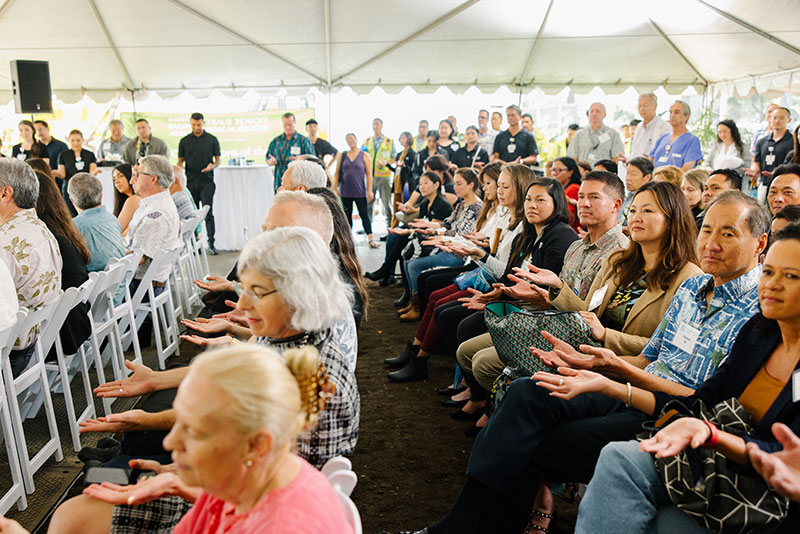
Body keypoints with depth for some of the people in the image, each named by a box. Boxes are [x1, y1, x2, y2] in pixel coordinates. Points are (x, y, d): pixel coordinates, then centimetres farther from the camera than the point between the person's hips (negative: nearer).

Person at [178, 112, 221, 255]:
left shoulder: (212, 140, 5)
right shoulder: (184, 141, 10)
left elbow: (218, 160, 7)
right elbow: (180, 161, 14)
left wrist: (212, 166, -14)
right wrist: (180, 168, -8)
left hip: (206, 181, -2)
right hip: (190, 182, 2)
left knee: (208, 213, -8)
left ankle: (211, 244, -4)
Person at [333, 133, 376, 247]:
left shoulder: (365, 155, 3)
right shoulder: (341, 156, 8)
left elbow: (369, 174, -1)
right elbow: (337, 173, 9)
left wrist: (370, 190, -7)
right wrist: (335, 188, 1)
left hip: (360, 192, -2)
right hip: (345, 192, 2)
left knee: (364, 215, -5)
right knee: (347, 215, 9)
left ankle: (371, 240, -6)